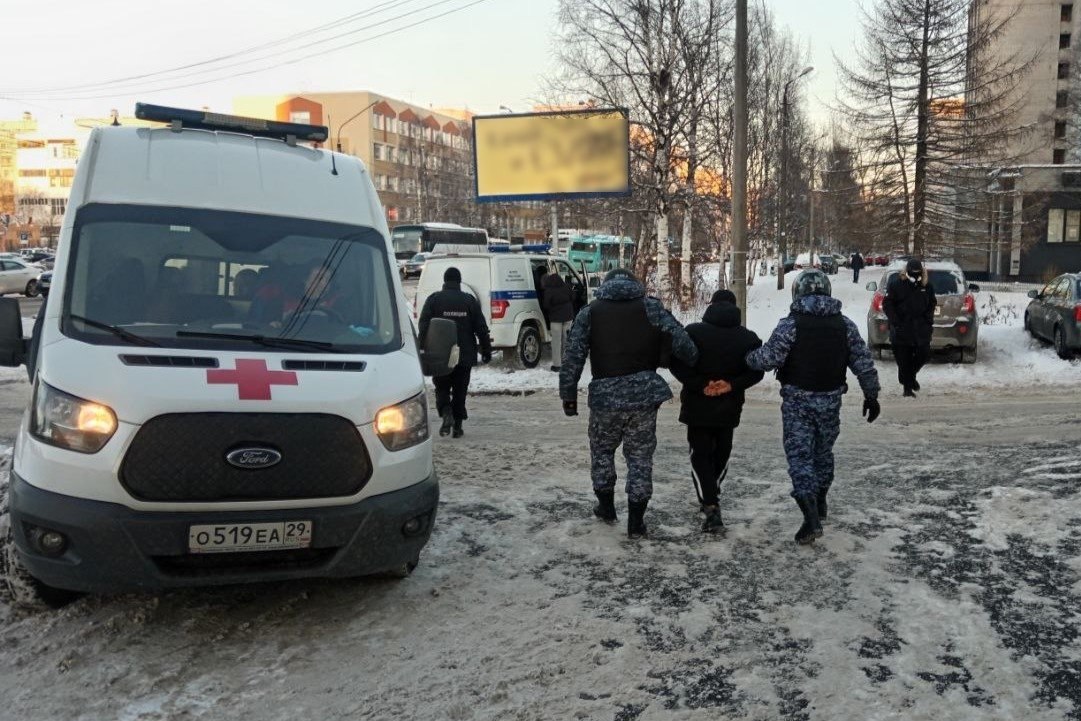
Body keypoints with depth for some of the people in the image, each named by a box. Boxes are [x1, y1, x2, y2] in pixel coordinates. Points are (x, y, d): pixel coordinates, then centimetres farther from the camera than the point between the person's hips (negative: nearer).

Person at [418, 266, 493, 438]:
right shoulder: (469, 300, 2)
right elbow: (482, 329, 1)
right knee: (460, 390, 10)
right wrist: (486, 351, 6)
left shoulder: (434, 299, -1)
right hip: (465, 355, 1)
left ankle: (446, 414, -14)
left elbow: (423, 327, -6)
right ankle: (457, 425, 8)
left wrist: (421, 350, -3)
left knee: (442, 388, 11)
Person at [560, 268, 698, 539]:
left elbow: (573, 357, 1)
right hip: (644, 393, 0)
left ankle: (606, 506, 31)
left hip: (605, 394, 0)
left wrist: (568, 394, 6)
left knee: (601, 449, 23)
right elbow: (681, 341, -6)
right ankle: (636, 520, 13)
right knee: (640, 456, 10)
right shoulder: (651, 307, 3)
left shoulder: (589, 313, 5)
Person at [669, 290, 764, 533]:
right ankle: (712, 497, 34)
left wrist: (701, 385, -14)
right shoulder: (748, 338, 0)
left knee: (701, 456, 3)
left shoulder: (693, 332, -8)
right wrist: (732, 384, -11)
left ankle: (711, 506, -12)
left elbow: (677, 364, -14)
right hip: (729, 409, 3)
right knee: (721, 454, 20)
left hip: (697, 406, -3)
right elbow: (756, 371, -6)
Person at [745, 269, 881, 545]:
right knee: (823, 452, 21)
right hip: (830, 400, 4)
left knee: (799, 454, -2)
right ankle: (819, 504, 38)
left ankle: (811, 516, -15)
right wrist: (871, 396, 12)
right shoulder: (845, 325, 2)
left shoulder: (790, 324, -12)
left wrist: (749, 357, 4)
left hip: (797, 401, -4)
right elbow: (864, 363, 3)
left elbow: (769, 358, -17)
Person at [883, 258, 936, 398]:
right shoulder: (896, 285, -4)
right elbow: (887, 304, -4)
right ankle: (907, 387, 11)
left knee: (924, 355, 2)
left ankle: (910, 375, 30)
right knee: (904, 359, 0)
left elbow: (932, 304, 18)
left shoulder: (927, 286, 7)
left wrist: (929, 320, 4)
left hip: (921, 329, 3)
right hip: (901, 330, -3)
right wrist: (895, 322, -13)